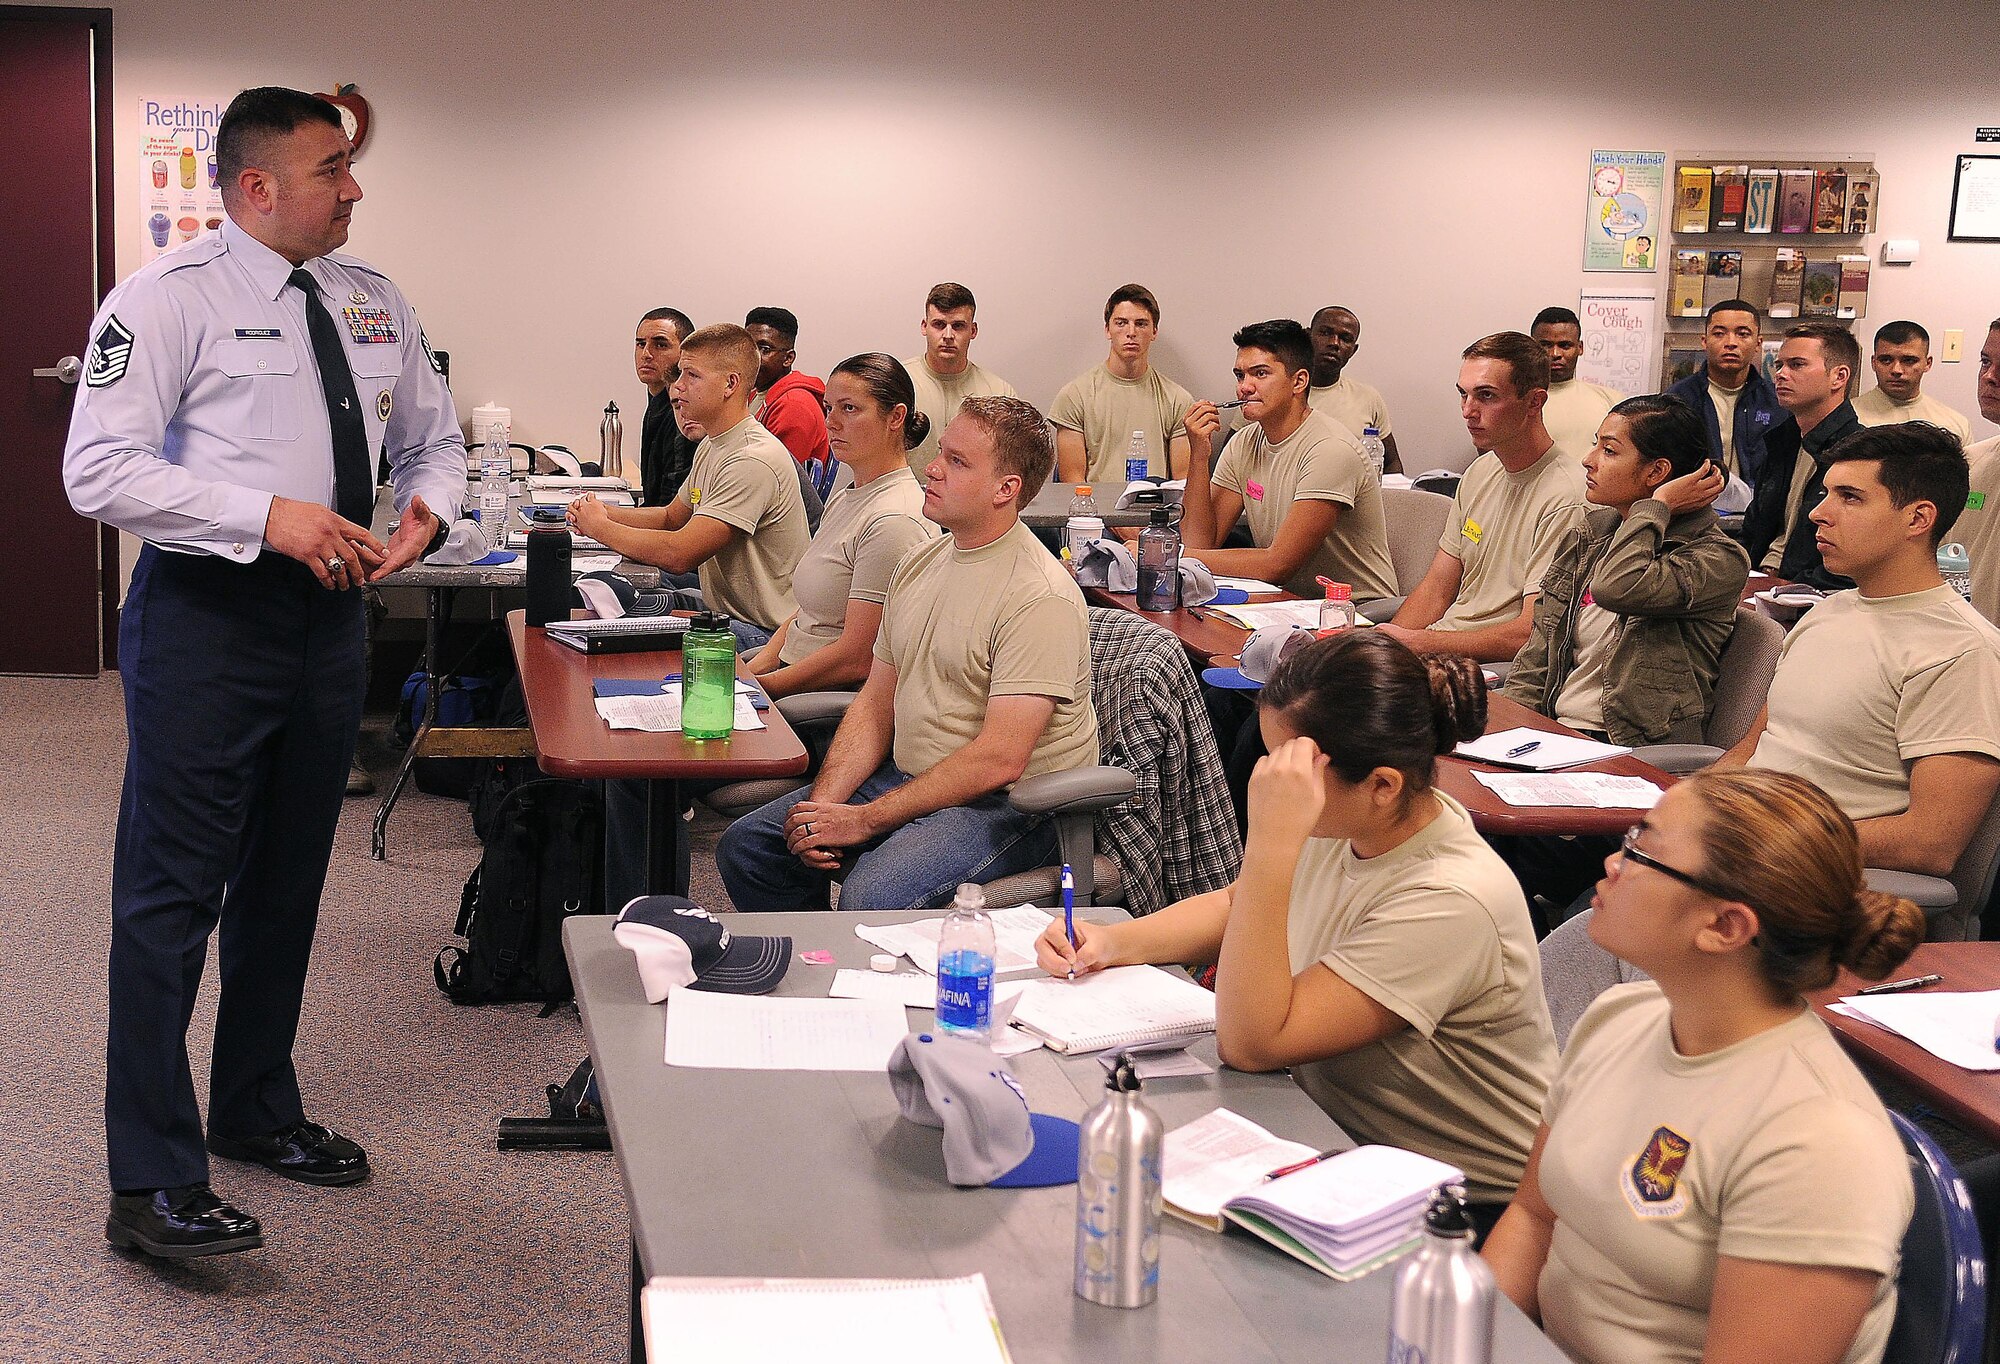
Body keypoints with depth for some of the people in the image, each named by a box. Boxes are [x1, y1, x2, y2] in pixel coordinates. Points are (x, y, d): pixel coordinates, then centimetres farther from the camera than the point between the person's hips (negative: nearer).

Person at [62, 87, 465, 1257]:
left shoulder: (375, 302, 11)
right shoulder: (170, 299, -9)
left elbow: (435, 437, 21)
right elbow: (100, 470, -17)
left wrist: (428, 505, -3)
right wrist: (269, 517, -24)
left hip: (330, 610, 7)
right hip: (209, 609, -7)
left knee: (287, 883, 18)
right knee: (174, 894, -5)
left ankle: (258, 1111, 35)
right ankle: (152, 1182, 1)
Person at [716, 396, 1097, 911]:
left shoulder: (1040, 596, -18)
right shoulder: (918, 564, 10)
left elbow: (999, 759, -23)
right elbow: (876, 703, 12)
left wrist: (866, 819, -20)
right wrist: (823, 803, -4)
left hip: (1008, 805, -8)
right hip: (910, 778, 8)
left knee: (871, 897, -33)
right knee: (744, 847, 1)